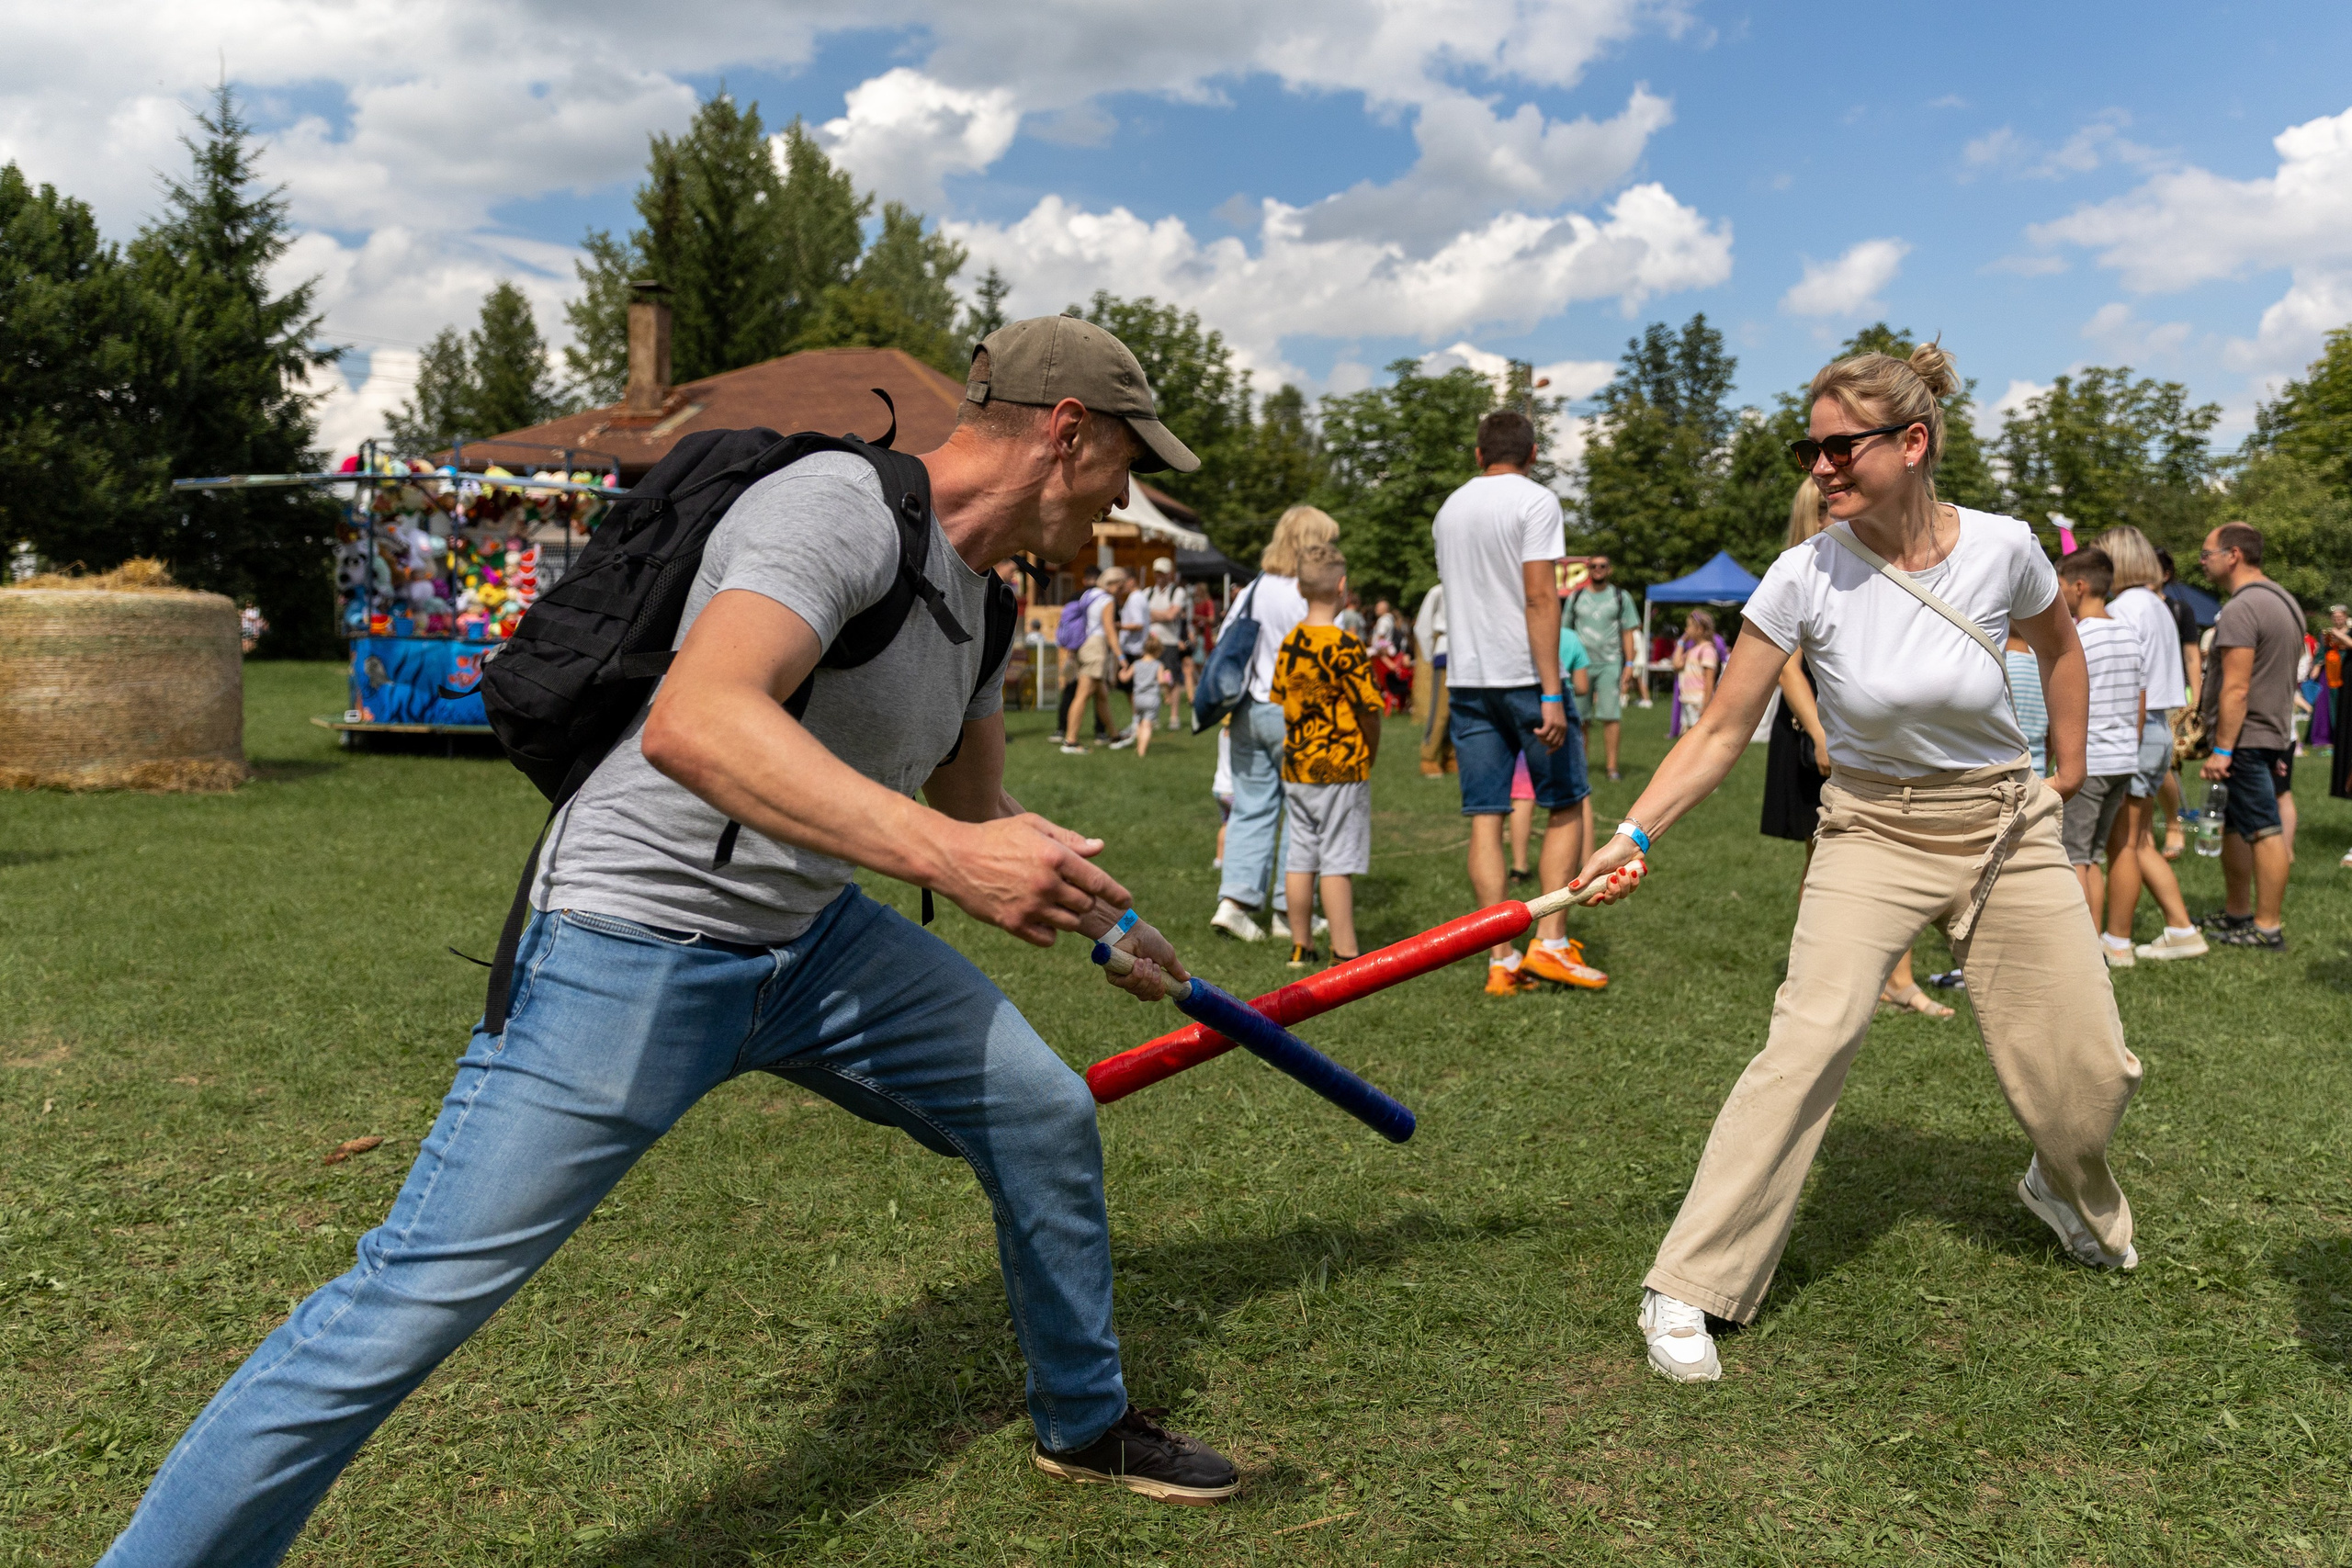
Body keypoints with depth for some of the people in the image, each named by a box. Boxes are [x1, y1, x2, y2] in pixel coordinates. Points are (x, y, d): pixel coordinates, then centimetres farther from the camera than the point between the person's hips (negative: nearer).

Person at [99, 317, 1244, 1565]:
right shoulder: (843, 503, -21)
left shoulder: (973, 588, 10)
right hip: (633, 946, -9)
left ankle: (1086, 1425, 34)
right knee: (412, 1303, -11)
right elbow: (692, 725, -38)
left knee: (1048, 1123, 12)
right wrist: (943, 852, -45)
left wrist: (1099, 923, 30)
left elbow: (976, 808, 24)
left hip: (814, 940, 9)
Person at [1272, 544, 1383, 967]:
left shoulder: (1288, 643, 5)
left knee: (1301, 857, 12)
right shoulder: (1345, 645, -15)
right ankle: (1345, 953, 2)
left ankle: (1300, 945, 21)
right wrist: (1371, 756, 2)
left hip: (1296, 768, 6)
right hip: (1341, 767, -6)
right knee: (1337, 861, -3)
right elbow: (1369, 709, -13)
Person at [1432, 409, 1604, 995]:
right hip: (1524, 676, -5)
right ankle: (1550, 942, 3)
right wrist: (1551, 693, -17)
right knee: (1566, 805, 8)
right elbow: (1539, 598, -14)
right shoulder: (1536, 501, -5)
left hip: (1466, 678, 5)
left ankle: (1501, 961, 3)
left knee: (1486, 819, 3)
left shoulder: (1449, 509, 14)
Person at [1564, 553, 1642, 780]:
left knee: (1611, 716, -10)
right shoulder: (1575, 597, 12)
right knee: (1580, 717, 3)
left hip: (1610, 663, -2)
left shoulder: (1621, 597, 8)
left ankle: (1612, 765, -9)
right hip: (1582, 663, 2)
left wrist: (1629, 664, -1)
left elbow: (1628, 633, 7)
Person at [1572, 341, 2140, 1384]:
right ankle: (1688, 1289, -14)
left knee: (2089, 1071, 5)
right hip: (1871, 835, -2)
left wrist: (2067, 777, 13)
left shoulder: (2001, 549, -12)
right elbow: (1721, 732, -14)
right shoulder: (1806, 576, -16)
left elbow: (2059, 647, 11)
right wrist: (1634, 836, -25)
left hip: (2006, 829, 3)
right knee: (1808, 1042, -22)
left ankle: (2069, 1192, 44)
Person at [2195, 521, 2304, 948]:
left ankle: (2268, 926, -2)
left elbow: (2236, 689, -23)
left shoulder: (2241, 608, -18)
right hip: (2276, 733, 10)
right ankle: (2237, 913, 26)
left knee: (2264, 829, -6)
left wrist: (2222, 749, -21)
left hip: (2247, 738, -10)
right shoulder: (2283, 600, 16)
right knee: (2232, 827, 17)